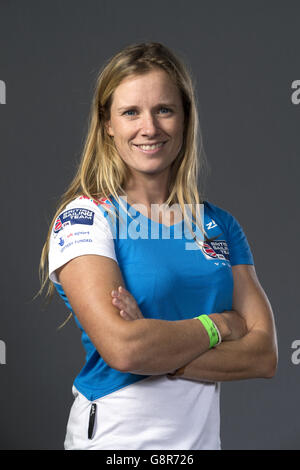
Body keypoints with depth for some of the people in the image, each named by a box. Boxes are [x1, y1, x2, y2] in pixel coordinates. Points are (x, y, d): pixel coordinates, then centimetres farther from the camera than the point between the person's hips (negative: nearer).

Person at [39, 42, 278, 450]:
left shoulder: (221, 226, 1)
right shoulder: (84, 217, -12)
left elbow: (264, 355, -6)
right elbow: (122, 348, -25)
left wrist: (158, 353, -19)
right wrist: (220, 324, -11)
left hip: (203, 435, 4)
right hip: (112, 435, -4)